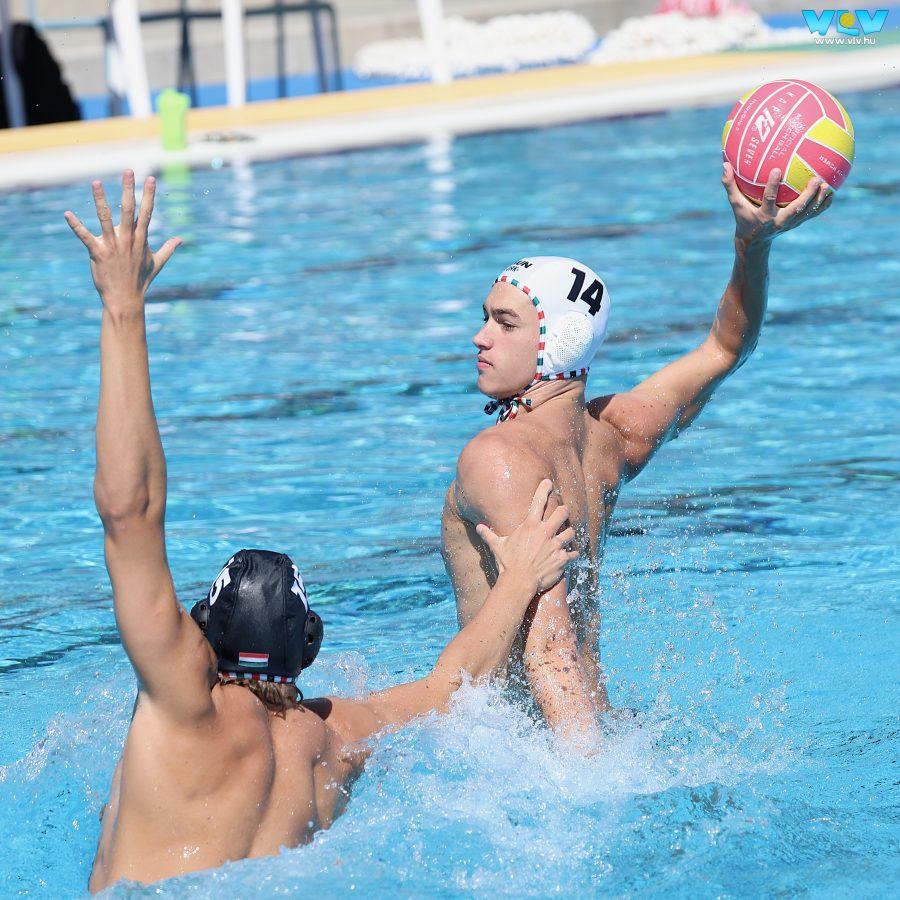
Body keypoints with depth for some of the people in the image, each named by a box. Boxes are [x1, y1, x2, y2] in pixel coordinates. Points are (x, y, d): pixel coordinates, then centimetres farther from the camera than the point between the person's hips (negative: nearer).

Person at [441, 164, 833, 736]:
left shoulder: (497, 458, -15)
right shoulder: (613, 437, 6)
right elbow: (723, 351, 21)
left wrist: (583, 753, -35)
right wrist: (754, 244, 9)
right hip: (608, 721, 8)